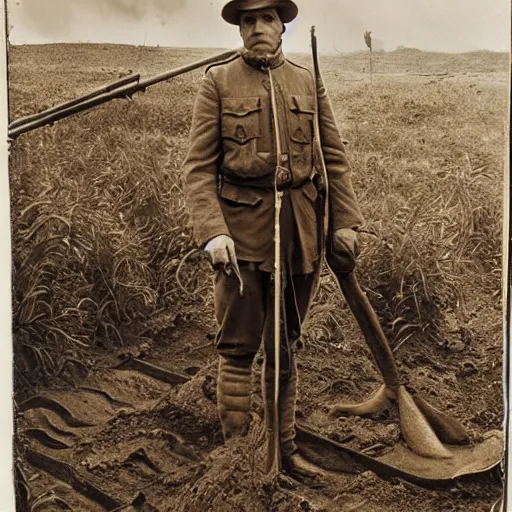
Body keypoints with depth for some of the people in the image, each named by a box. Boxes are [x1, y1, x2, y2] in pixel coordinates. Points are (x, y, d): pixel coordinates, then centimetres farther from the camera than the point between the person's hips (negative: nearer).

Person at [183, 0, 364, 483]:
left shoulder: (308, 83, 10)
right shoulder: (217, 81, 0)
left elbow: (334, 158, 10)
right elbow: (198, 167, -6)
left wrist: (345, 222, 1)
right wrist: (212, 232, -18)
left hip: (300, 231, 3)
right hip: (241, 230, -3)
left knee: (285, 347, 14)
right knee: (238, 348, 2)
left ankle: (284, 448, 28)